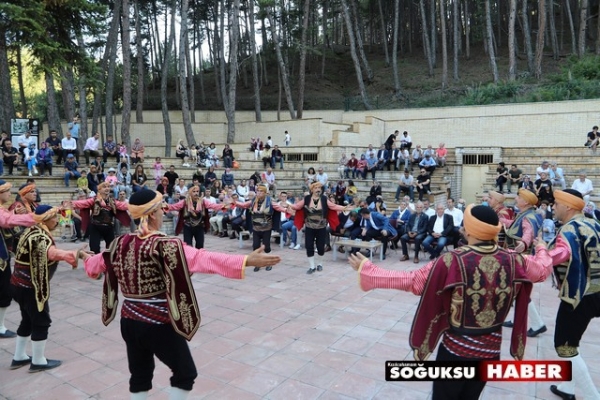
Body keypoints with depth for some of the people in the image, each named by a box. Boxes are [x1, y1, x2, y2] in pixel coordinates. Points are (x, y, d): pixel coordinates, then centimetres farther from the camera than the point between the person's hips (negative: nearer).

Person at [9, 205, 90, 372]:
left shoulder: (33, 231, 9)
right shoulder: (40, 237, -24)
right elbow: (53, 253, -44)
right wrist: (78, 254, -56)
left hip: (21, 284, 10)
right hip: (31, 287, -10)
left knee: (28, 320, 21)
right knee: (41, 322, 4)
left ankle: (19, 357, 33)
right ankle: (38, 362, 16)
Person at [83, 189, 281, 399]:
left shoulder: (121, 244, 0)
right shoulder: (164, 246, -20)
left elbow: (96, 263, 21)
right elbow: (204, 259, -34)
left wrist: (86, 259, 46)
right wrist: (248, 260, -42)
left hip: (129, 320, 7)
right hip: (158, 324, -7)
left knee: (140, 375, 22)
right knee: (185, 373, 12)